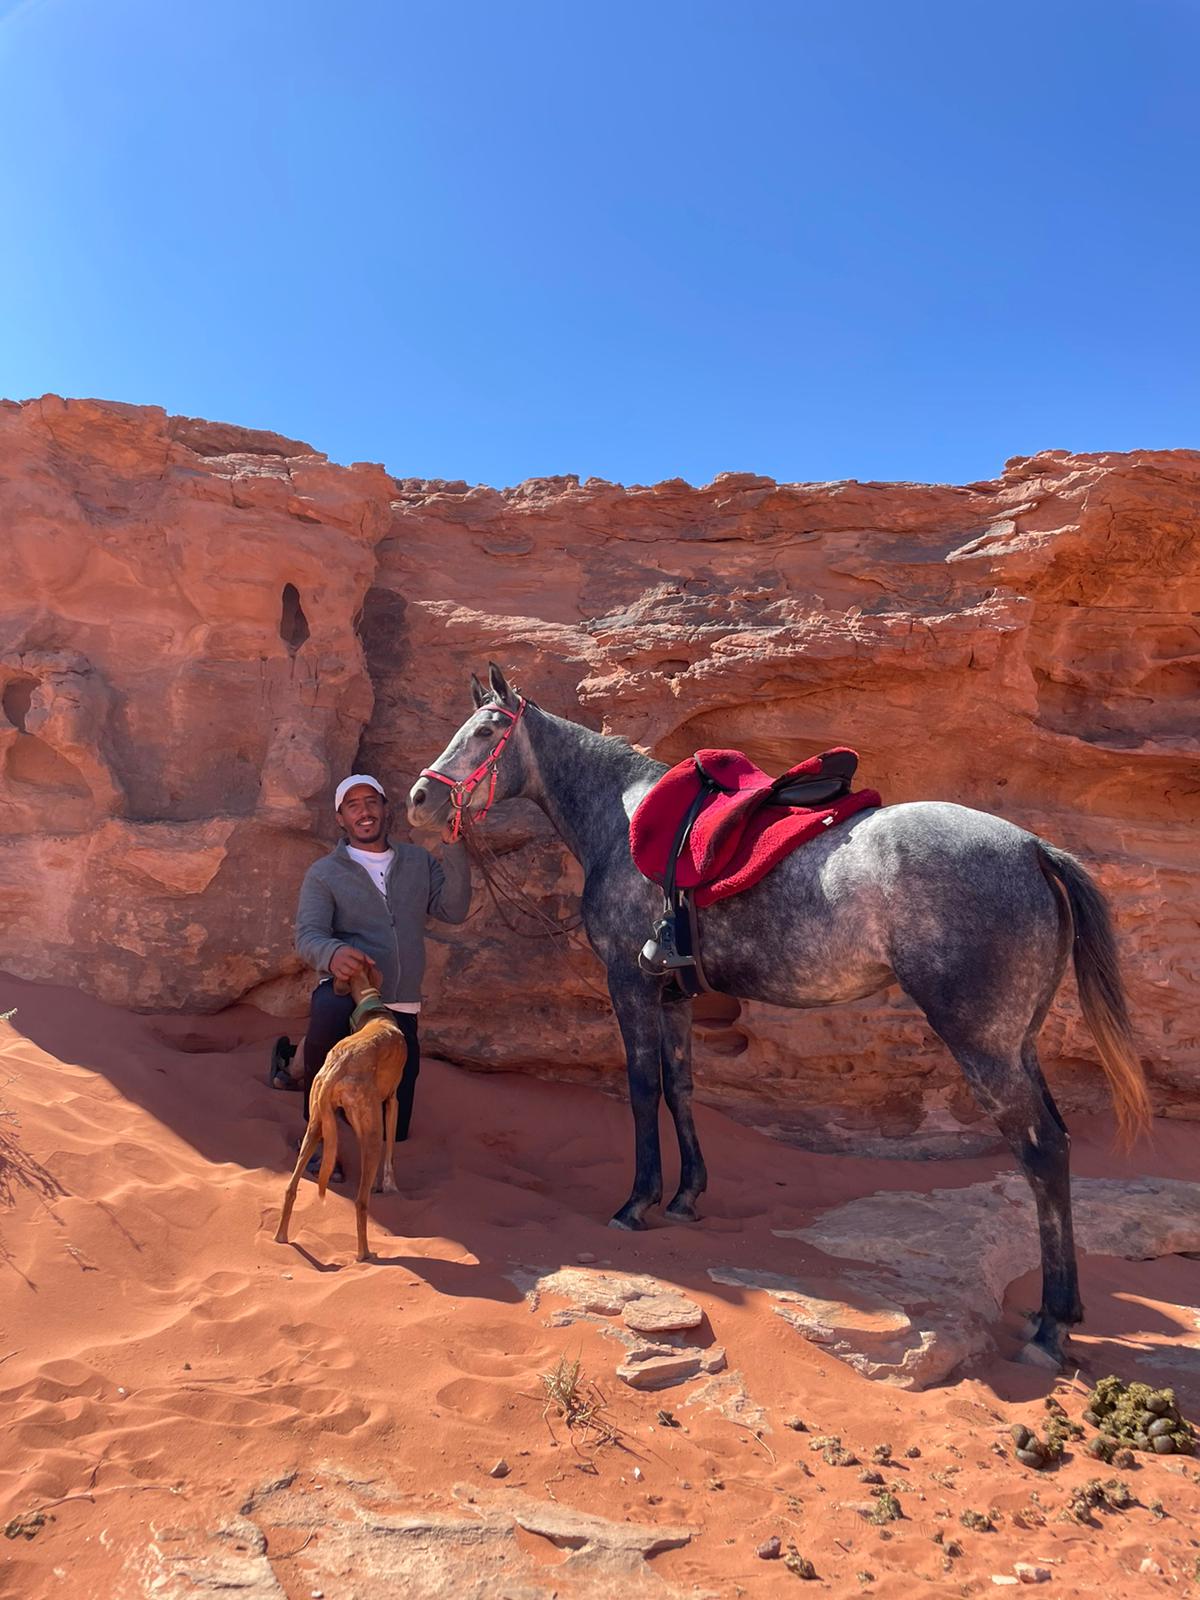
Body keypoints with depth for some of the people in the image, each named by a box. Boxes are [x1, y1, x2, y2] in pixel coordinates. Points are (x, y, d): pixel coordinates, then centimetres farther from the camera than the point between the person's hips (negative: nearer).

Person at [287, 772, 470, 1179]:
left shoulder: (418, 862, 10)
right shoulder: (324, 873, 1)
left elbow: (453, 910, -1)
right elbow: (308, 935, -12)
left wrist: (454, 848, -10)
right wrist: (332, 953, -36)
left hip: (401, 1008, 3)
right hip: (347, 990, -3)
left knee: (394, 1128, 4)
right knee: (329, 1013, -42)